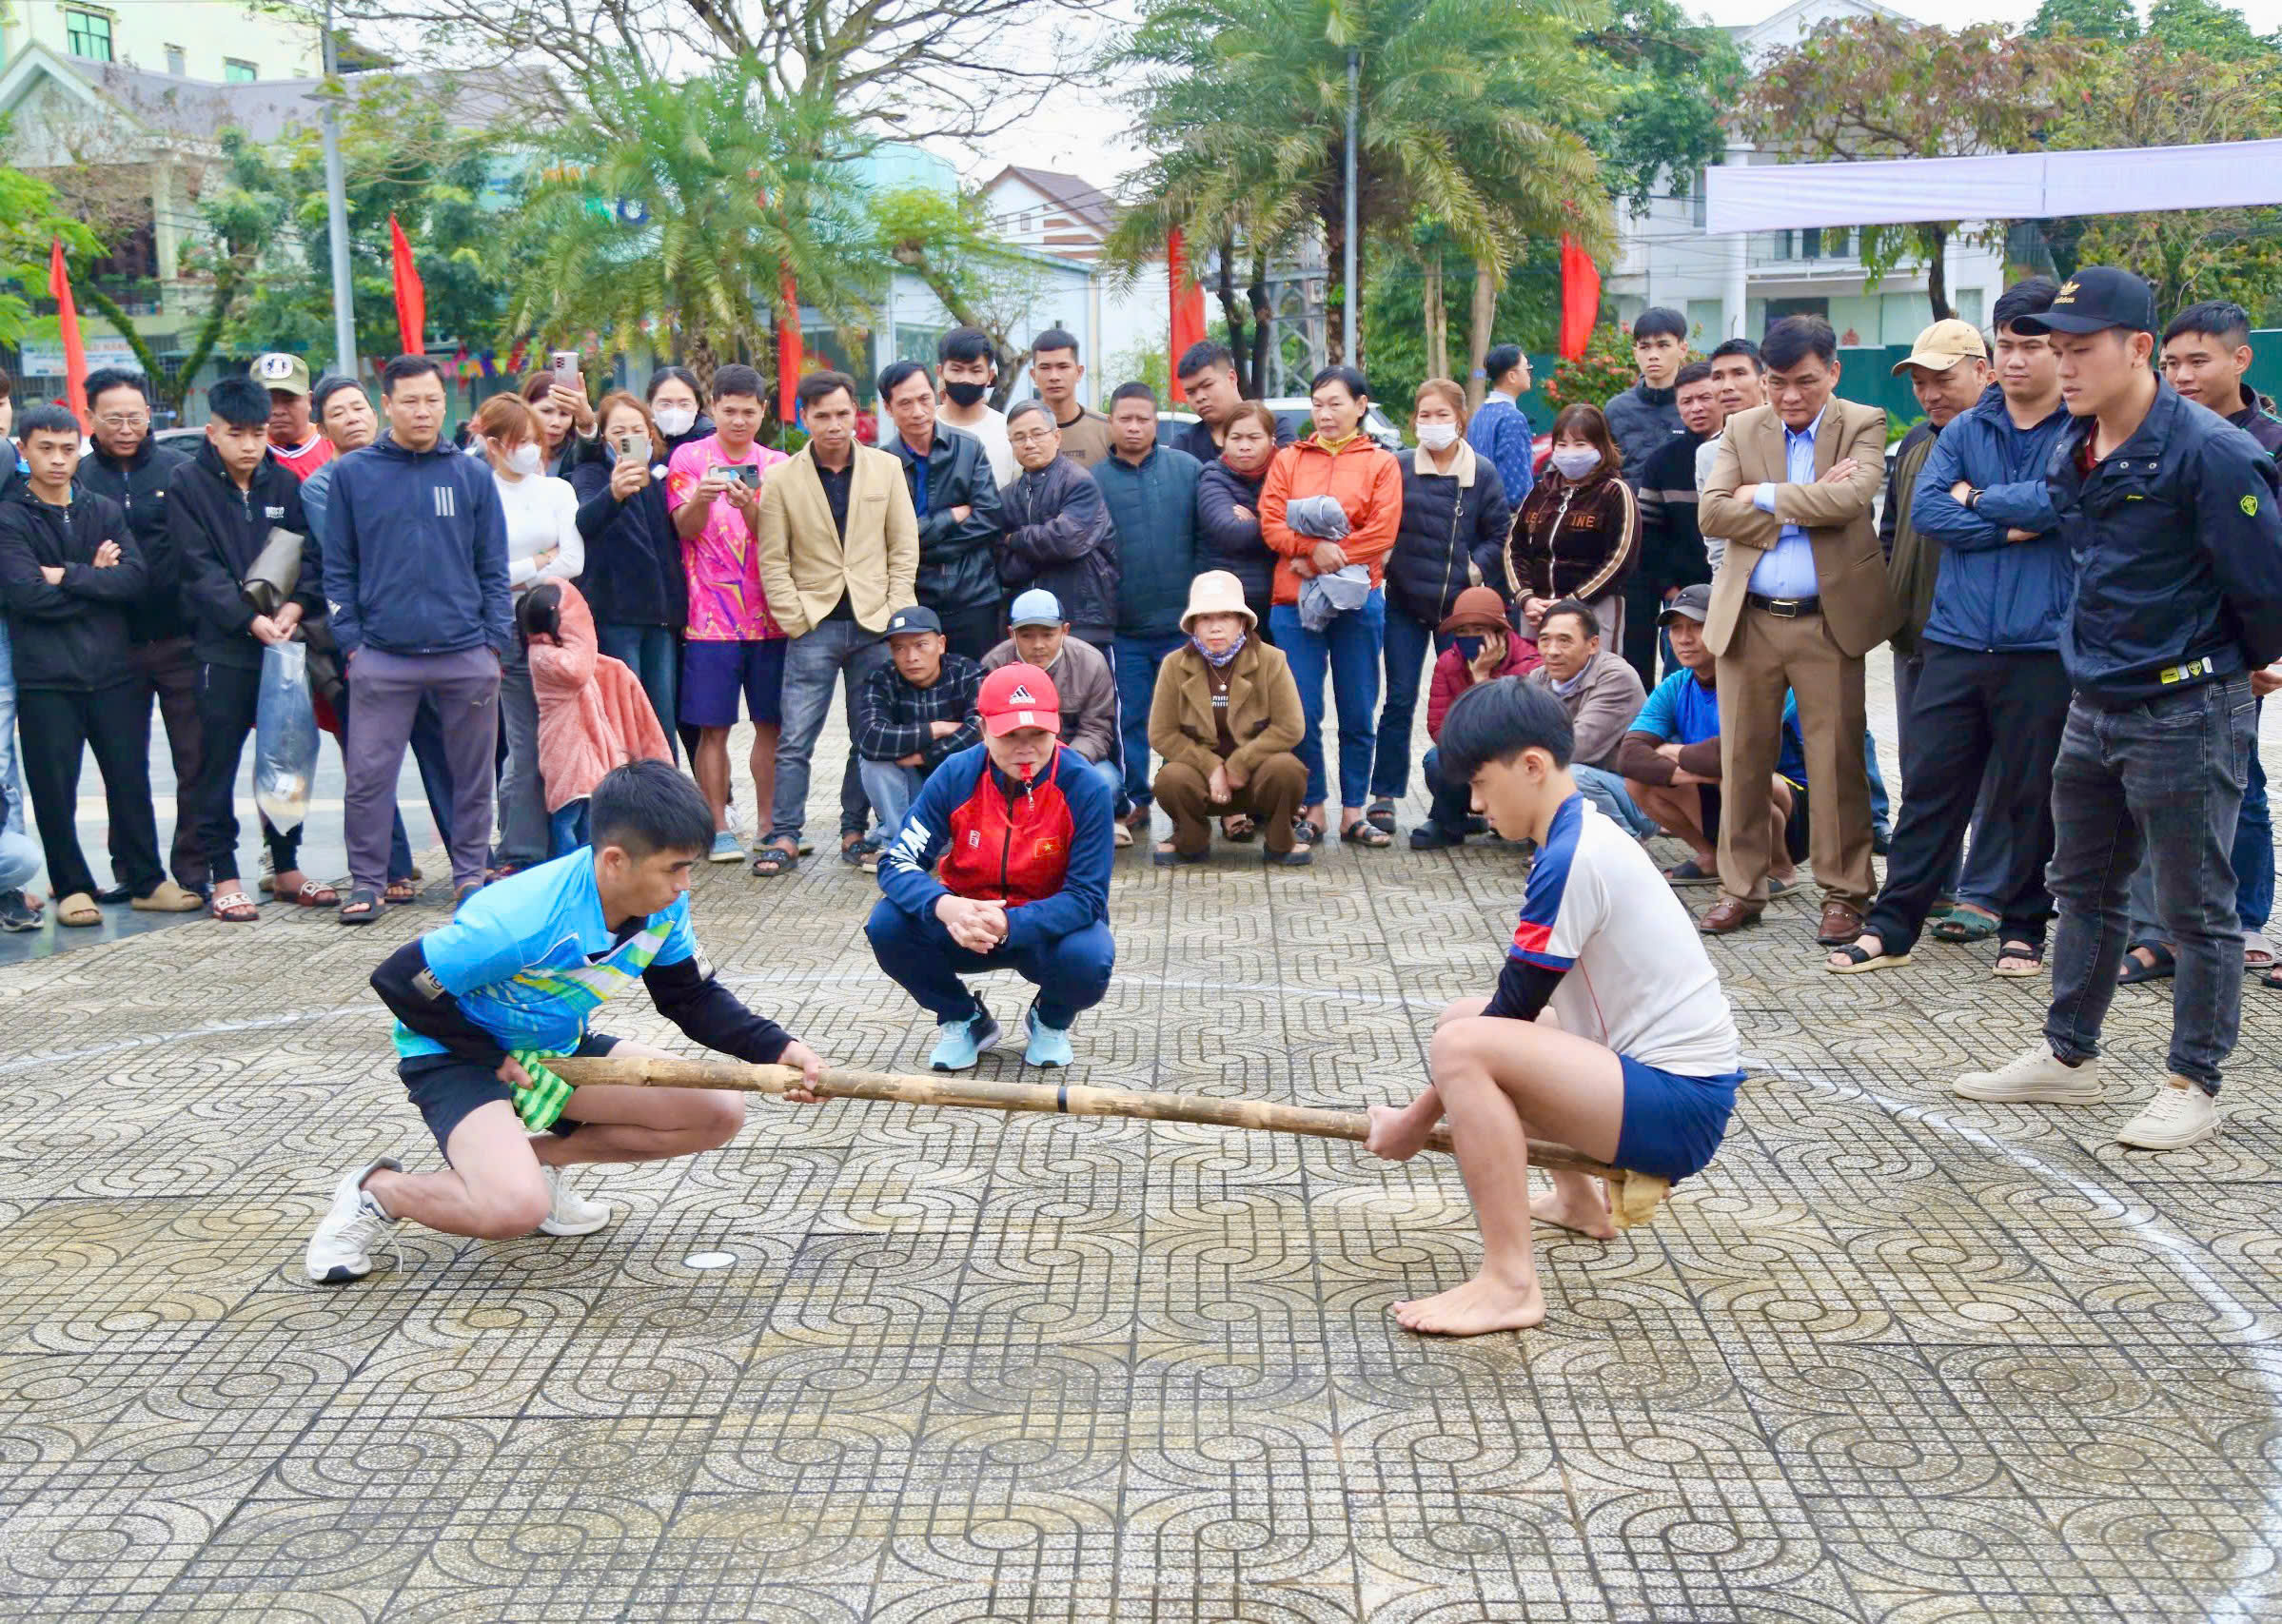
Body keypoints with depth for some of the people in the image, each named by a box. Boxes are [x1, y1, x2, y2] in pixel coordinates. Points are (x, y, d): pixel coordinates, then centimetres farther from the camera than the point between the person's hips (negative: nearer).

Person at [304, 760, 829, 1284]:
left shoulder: (664, 905, -13)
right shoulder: (525, 920, -33)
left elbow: (693, 997, 1)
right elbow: (399, 981, -24)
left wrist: (777, 1048, -14)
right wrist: (492, 1060, -18)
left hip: (559, 1050, 7)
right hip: (457, 1054, -7)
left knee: (720, 1113, -6)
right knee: (515, 1208, -33)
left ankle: (537, 1157, 6)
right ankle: (375, 1191, -3)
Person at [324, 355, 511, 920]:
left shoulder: (473, 475, 8)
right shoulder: (352, 473, 5)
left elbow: (493, 567, 9)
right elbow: (338, 567, 6)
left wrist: (496, 640, 1)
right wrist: (350, 642, -2)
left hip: (467, 655, 1)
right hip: (382, 656, -1)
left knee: (473, 775, 8)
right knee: (368, 776, -1)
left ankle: (470, 873, 21)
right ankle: (366, 881, 10)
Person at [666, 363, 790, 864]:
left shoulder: (776, 464, 9)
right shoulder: (688, 458, 3)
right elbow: (685, 529, -4)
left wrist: (748, 506, -21)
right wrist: (700, 498, -25)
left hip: (769, 613, 3)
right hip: (710, 615, -2)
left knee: (771, 724, 5)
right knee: (713, 727, -1)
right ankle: (718, 828, 6)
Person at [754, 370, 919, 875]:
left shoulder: (886, 469, 6)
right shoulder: (782, 481, 2)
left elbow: (905, 547, 7)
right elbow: (773, 562, 2)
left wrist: (894, 614, -2)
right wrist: (795, 621, -7)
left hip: (874, 625, 1)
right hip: (814, 625, -1)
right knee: (795, 739, -4)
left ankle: (855, 830, 16)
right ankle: (784, 837, 2)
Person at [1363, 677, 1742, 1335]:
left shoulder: (1571, 858, -18)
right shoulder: (1585, 832, 12)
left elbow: (1514, 1007, -15)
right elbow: (1520, 1005, 19)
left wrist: (1418, 1119, -5)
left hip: (1678, 1108, -10)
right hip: (1679, 1088, 10)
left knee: (1463, 1046, -25)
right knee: (1465, 1019, 21)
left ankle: (1509, 1282, -24)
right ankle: (1579, 1200, 29)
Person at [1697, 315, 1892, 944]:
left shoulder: (1863, 425, 2)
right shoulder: (1742, 430, 10)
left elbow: (1851, 498, -17)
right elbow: (1713, 511, -5)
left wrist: (1765, 496, -9)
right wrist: (1805, 507, -11)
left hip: (1827, 620, -3)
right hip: (1747, 620, 3)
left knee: (1837, 762, 0)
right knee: (1743, 758, 6)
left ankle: (1843, 893, 10)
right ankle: (1741, 887, 17)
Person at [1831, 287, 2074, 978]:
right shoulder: (1965, 429, 10)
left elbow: (2056, 501, -18)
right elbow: (1925, 509, -3)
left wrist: (1976, 498, -4)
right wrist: (2010, 528, -12)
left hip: (2042, 646, -3)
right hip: (1956, 641, 3)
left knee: (2029, 795, 7)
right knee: (1929, 786, 5)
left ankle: (2022, 926, 22)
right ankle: (1892, 926, 11)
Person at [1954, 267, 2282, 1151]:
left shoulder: (2209, 453, -20)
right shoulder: (2073, 449, 5)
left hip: (2188, 708, -8)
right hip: (2096, 704, 8)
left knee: (2196, 905, 3)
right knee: (2083, 886, 17)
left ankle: (2194, 1083, 14)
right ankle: (2068, 1056, 30)